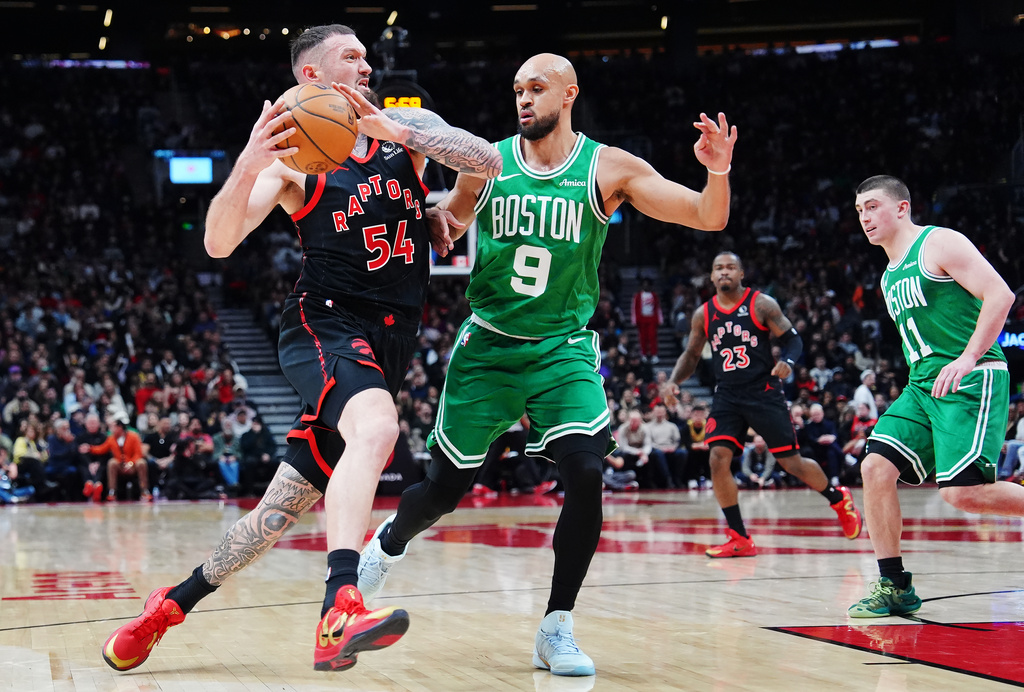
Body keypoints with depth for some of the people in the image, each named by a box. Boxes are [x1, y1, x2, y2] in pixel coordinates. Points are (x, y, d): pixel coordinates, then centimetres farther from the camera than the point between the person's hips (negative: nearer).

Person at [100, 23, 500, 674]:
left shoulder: (408, 125, 9)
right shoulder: (294, 154, 0)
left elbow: (489, 162, -7)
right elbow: (219, 242, -10)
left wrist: (392, 128, -19)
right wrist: (248, 164, -28)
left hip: (389, 344, 4)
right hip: (326, 324, -4)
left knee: (286, 508, 6)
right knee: (376, 425, -36)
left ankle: (175, 602, 26)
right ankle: (340, 612, -48)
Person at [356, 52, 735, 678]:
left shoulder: (609, 168, -5)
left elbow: (708, 218, -8)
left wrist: (718, 172, -30)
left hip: (564, 348, -1)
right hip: (487, 345, 1)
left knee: (586, 475, -21)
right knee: (446, 486, 6)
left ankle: (557, 629, -7)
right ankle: (388, 544, 41)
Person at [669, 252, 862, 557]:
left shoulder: (762, 305, -6)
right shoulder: (703, 314, 4)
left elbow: (793, 339, -3)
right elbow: (691, 354, 16)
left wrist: (787, 362, -25)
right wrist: (674, 381, -2)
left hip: (763, 393, -3)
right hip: (727, 397, 3)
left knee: (792, 463, 0)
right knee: (718, 459, -14)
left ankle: (839, 499, 30)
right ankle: (739, 539, -5)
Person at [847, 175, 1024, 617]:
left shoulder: (939, 244, -5)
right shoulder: (890, 277, 21)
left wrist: (967, 358, -22)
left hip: (971, 380, -8)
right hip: (922, 385, 8)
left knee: (962, 492, -20)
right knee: (875, 467, -7)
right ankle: (894, 587, -1)